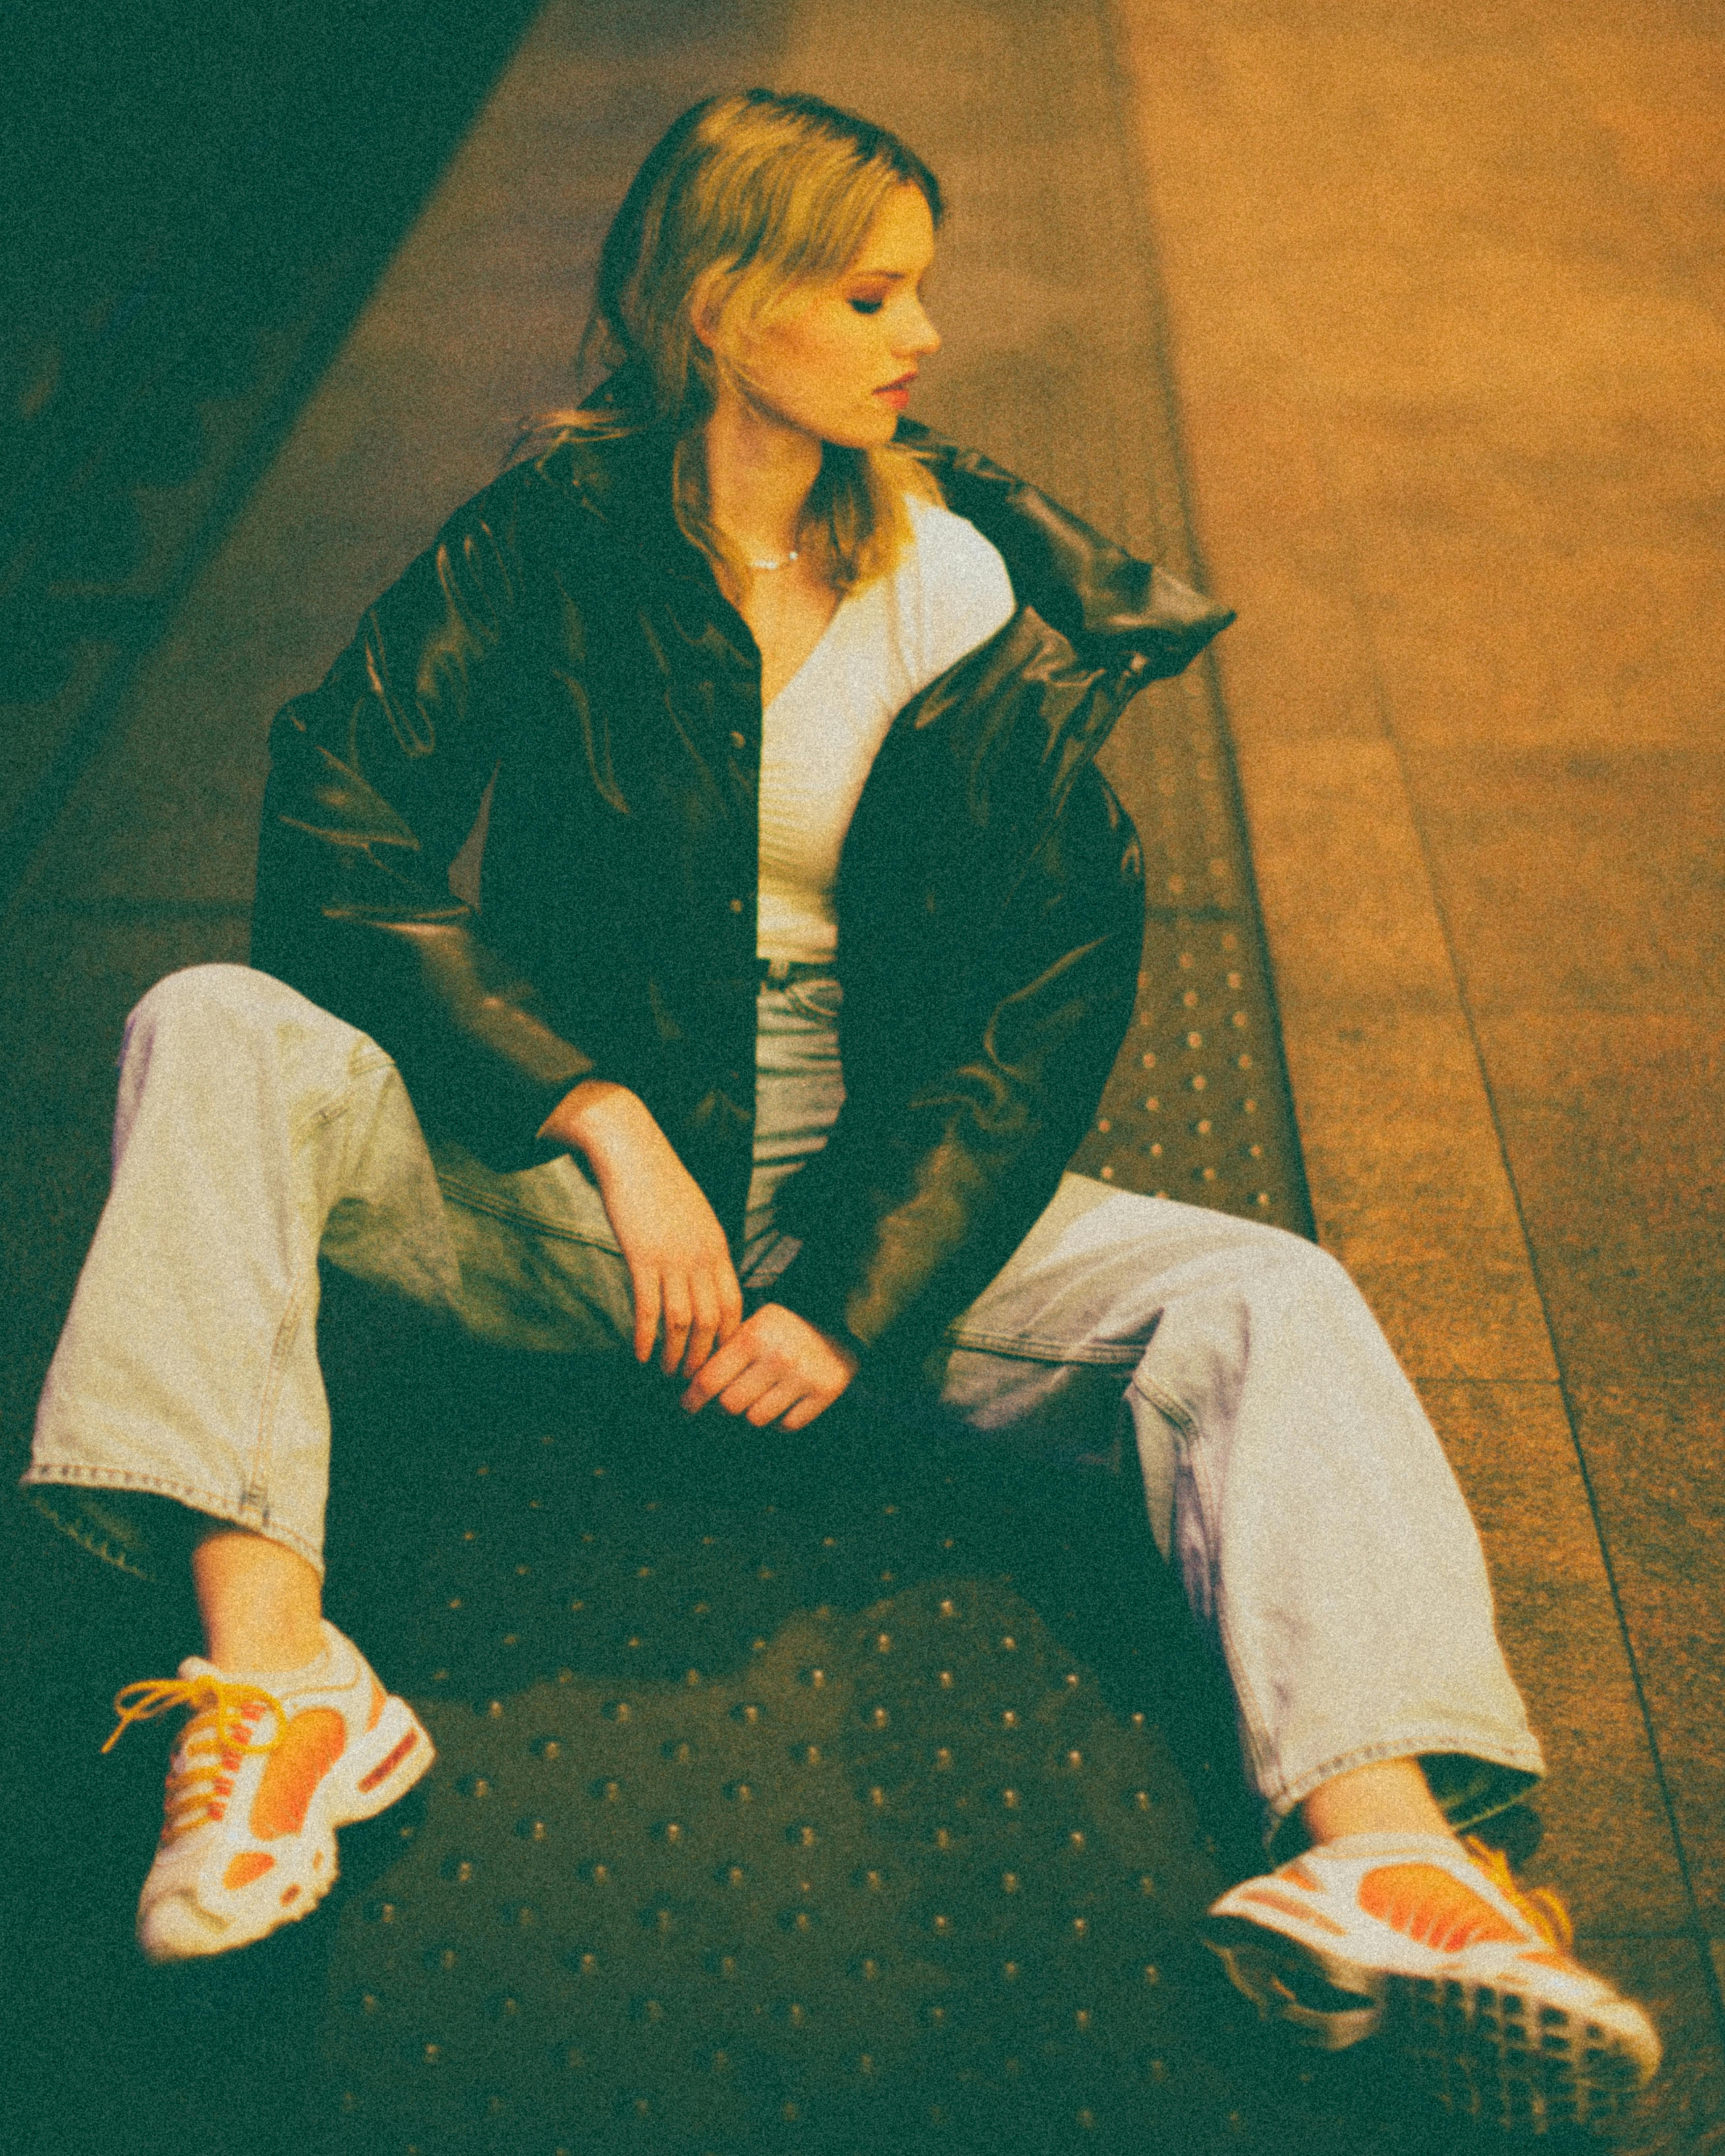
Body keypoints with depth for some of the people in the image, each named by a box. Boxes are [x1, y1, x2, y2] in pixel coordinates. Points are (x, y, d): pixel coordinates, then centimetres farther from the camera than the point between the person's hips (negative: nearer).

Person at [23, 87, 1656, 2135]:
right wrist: (604, 1118, -22)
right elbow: (339, 833, -11)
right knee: (213, 1035, -24)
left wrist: (864, 1297, -13)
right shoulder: (547, 540, -2)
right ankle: (271, 1670, -37)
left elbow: (1054, 986, -2)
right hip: (556, 1164, 0)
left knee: (1266, 1302, -22)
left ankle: (1376, 1844, -44)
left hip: (878, 1201, 1)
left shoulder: (983, 602, 1)